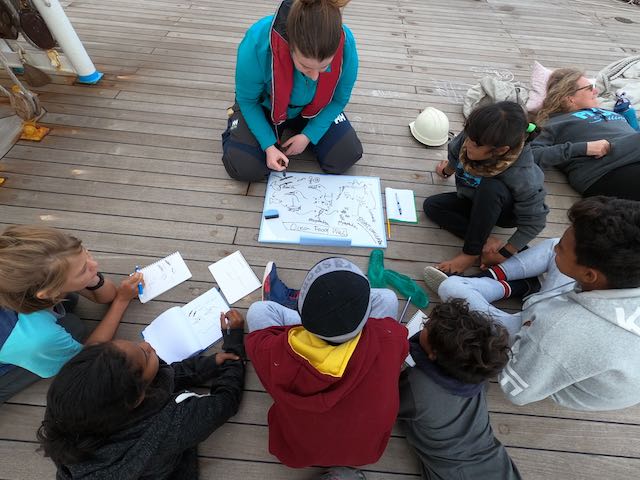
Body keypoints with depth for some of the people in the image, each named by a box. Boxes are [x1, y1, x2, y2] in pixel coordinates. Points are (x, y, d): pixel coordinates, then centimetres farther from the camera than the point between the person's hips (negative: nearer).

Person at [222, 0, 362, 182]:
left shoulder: (346, 45, -31)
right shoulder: (257, 44, -37)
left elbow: (339, 99, -12)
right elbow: (247, 100, -18)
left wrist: (308, 135, -18)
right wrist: (268, 145, -24)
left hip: (314, 111, 2)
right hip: (265, 107, -1)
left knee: (345, 156, -10)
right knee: (244, 168, -16)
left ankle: (298, 125, 18)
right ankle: (236, 117, 17)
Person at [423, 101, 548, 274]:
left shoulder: (522, 177, -38)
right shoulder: (467, 140, -26)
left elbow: (534, 222, -27)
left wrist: (503, 255, -23)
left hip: (506, 212, -5)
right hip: (476, 202, 6)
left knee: (491, 187, -38)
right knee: (431, 205, -16)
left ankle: (472, 252, -23)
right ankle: (487, 242, -18)